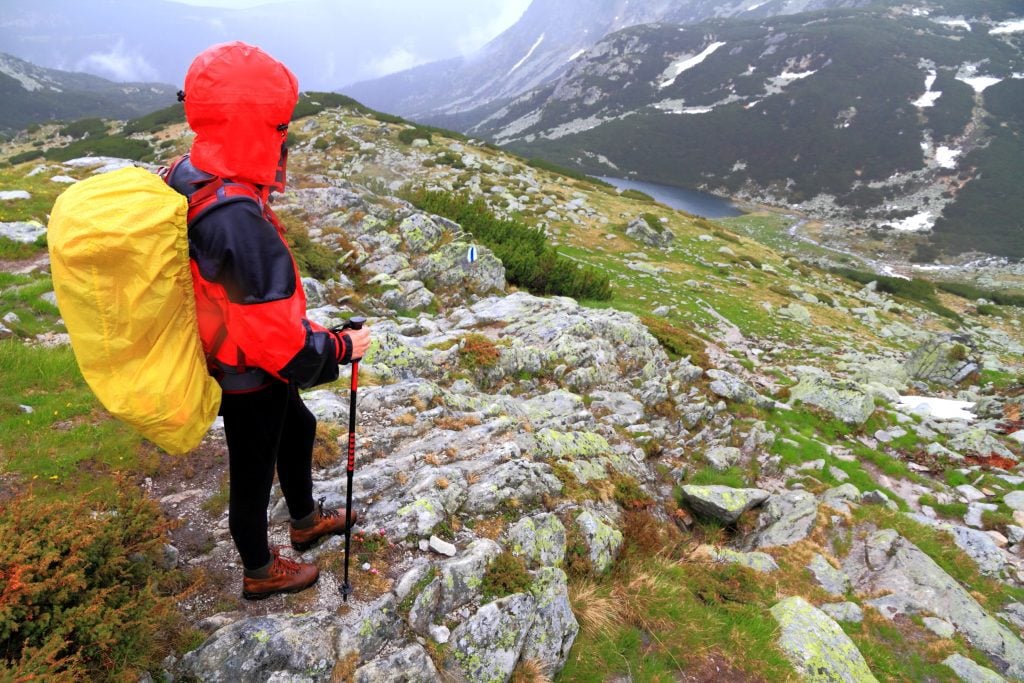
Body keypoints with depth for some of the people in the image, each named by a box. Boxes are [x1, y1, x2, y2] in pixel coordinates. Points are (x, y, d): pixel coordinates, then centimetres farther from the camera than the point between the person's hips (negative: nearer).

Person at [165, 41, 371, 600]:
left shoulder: (187, 178, -6)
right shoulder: (239, 220, -36)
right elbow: (277, 339, -31)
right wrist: (341, 348, -15)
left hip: (232, 355, 9)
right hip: (250, 379, -9)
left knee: (297, 429, 28)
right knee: (253, 472, 14)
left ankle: (306, 520, 53)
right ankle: (260, 573, 42)